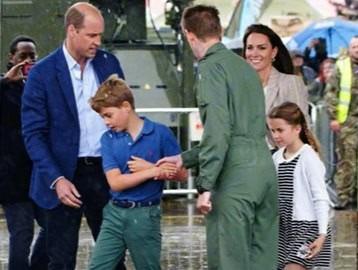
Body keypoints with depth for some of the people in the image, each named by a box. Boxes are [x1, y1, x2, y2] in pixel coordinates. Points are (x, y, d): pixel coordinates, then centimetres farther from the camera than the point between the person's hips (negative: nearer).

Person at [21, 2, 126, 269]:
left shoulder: (109, 63, 5)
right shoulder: (42, 73, -8)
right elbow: (33, 134, -8)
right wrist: (56, 180, -19)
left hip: (106, 172, 4)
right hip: (65, 176, -4)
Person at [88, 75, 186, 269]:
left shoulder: (160, 133, -6)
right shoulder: (108, 139, 1)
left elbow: (180, 173, -3)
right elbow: (115, 182, -10)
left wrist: (148, 167, -15)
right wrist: (155, 171, -16)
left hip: (145, 215, -3)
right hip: (115, 212, 3)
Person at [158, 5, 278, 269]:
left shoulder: (211, 67, -5)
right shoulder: (244, 66, 21)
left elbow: (218, 130, -16)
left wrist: (205, 186, -15)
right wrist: (185, 158, 32)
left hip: (236, 176, -8)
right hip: (266, 169, 8)